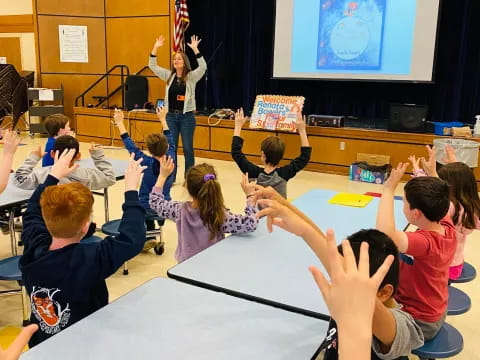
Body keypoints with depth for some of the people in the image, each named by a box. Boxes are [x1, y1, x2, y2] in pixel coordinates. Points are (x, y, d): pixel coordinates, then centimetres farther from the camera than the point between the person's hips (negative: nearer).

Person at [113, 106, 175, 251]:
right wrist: (162, 119, 13)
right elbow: (170, 143, 5)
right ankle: (160, 219, 31)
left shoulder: (148, 163, -22)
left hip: (148, 209, -4)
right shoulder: (171, 159, -11)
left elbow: (131, 147, -17)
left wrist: (120, 123, -13)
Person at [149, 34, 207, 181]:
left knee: (188, 148, 4)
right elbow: (152, 66, 9)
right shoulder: (169, 75, 8)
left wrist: (195, 49, -27)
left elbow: (203, 67, -20)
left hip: (187, 116, -4)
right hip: (171, 116, 4)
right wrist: (155, 48, -1)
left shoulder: (191, 76, -4)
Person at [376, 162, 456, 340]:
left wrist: (389, 189, -44)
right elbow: (440, 202, 11)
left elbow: (385, 234, -54)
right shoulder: (449, 229, -12)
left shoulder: (424, 242, -36)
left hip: (418, 323, -8)